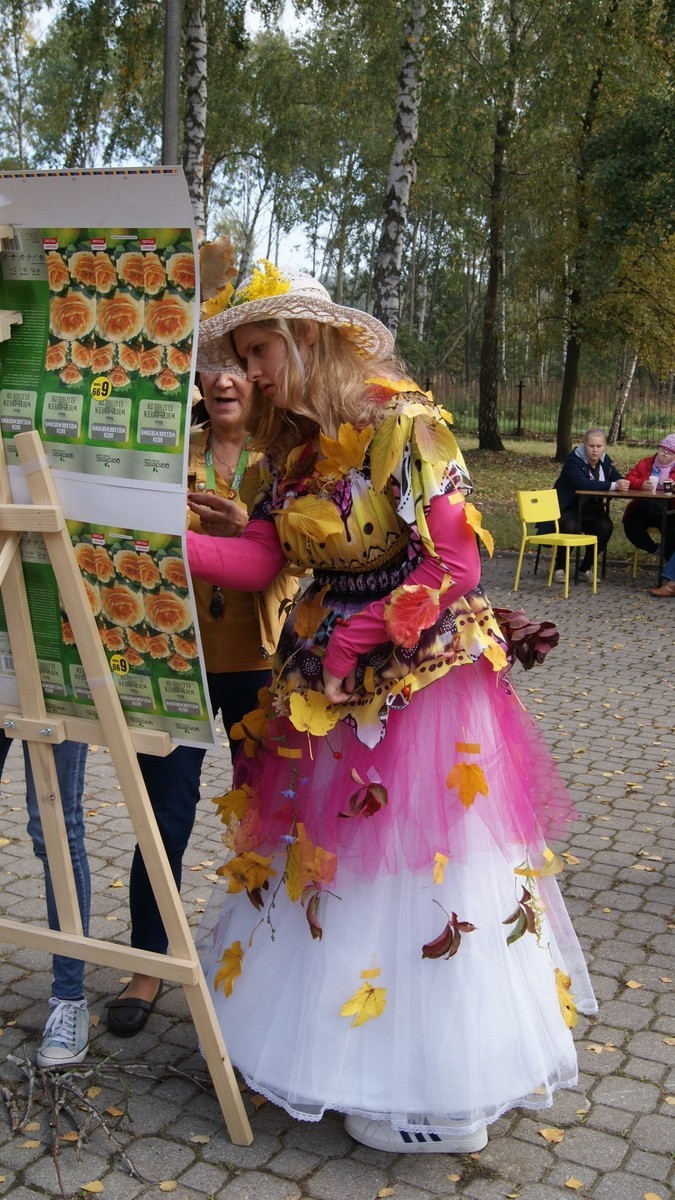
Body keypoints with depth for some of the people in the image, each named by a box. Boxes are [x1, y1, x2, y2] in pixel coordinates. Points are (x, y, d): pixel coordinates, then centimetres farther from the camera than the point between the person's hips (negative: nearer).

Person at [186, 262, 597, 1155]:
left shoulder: (406, 426, -15)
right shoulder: (294, 447, 8)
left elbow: (455, 565, -17)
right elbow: (258, 559, 1)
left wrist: (356, 640, -17)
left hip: (418, 681, -7)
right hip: (327, 682, 8)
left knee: (415, 873, 1)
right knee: (326, 864, 14)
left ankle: (439, 1095, 19)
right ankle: (338, 1041, 33)